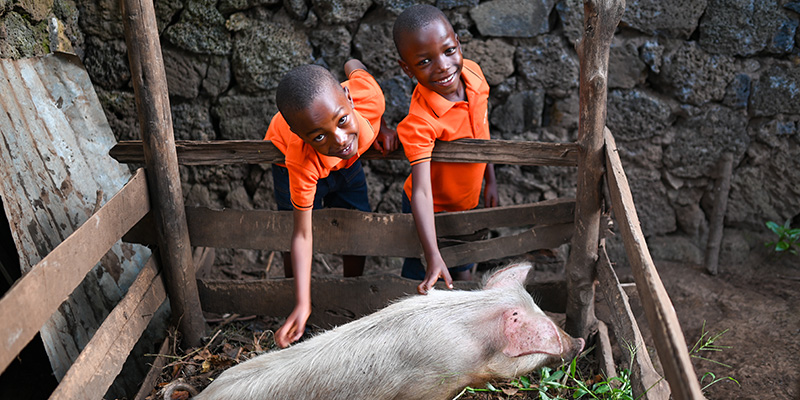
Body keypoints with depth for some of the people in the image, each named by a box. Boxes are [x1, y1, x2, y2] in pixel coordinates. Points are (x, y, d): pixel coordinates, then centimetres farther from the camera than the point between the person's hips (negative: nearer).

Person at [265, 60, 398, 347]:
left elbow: (353, 65, -16)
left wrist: (381, 127, -19)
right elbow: (302, 235, -39)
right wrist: (302, 306, -44)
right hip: (287, 157, -3)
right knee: (301, 249, -2)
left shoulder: (369, 95, -42)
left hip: (346, 162, 4)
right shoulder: (301, 161, -46)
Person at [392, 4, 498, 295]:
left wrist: (490, 180, 9)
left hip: (468, 203, 6)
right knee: (419, 275, 16)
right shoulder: (420, 122, -36)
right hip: (433, 210, -6)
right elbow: (421, 192, -40)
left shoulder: (472, 72, -16)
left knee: (463, 272, 26)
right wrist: (433, 257, -48)